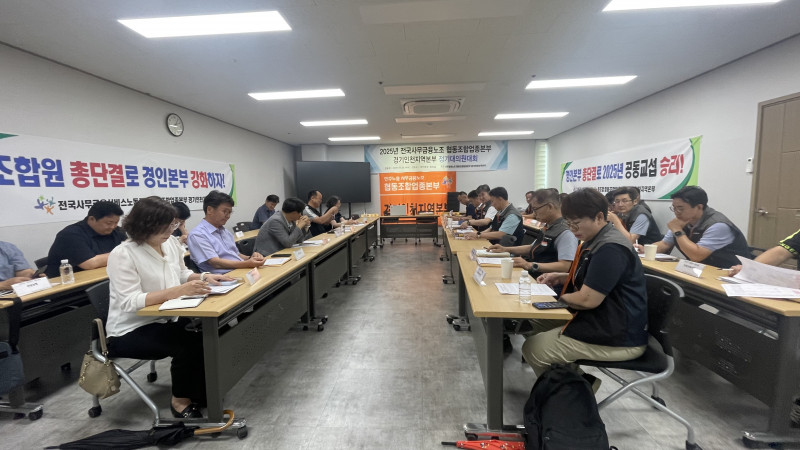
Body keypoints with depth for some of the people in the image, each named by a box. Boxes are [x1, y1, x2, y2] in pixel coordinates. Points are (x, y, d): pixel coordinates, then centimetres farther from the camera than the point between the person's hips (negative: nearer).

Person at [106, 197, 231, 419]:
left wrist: (203, 277, -7)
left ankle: (198, 393, 8)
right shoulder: (122, 255, -20)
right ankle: (180, 400, 1)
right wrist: (179, 290, -37)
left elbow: (182, 273, 14)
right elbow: (130, 302, -27)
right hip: (131, 330, -6)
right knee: (191, 343, -27)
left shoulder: (171, 242, -1)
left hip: (164, 319, 6)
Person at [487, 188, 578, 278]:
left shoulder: (565, 233, -15)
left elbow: (566, 266, -24)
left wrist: (530, 265, -27)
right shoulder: (548, 228, 14)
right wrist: (505, 249, 16)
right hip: (530, 275, 9)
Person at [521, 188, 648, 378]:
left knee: (532, 349, -12)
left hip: (618, 338, -11)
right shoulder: (595, 241, 9)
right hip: (602, 320, 11)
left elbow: (587, 300, -25)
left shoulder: (611, 248, -24)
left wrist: (561, 297, -6)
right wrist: (560, 277, 6)